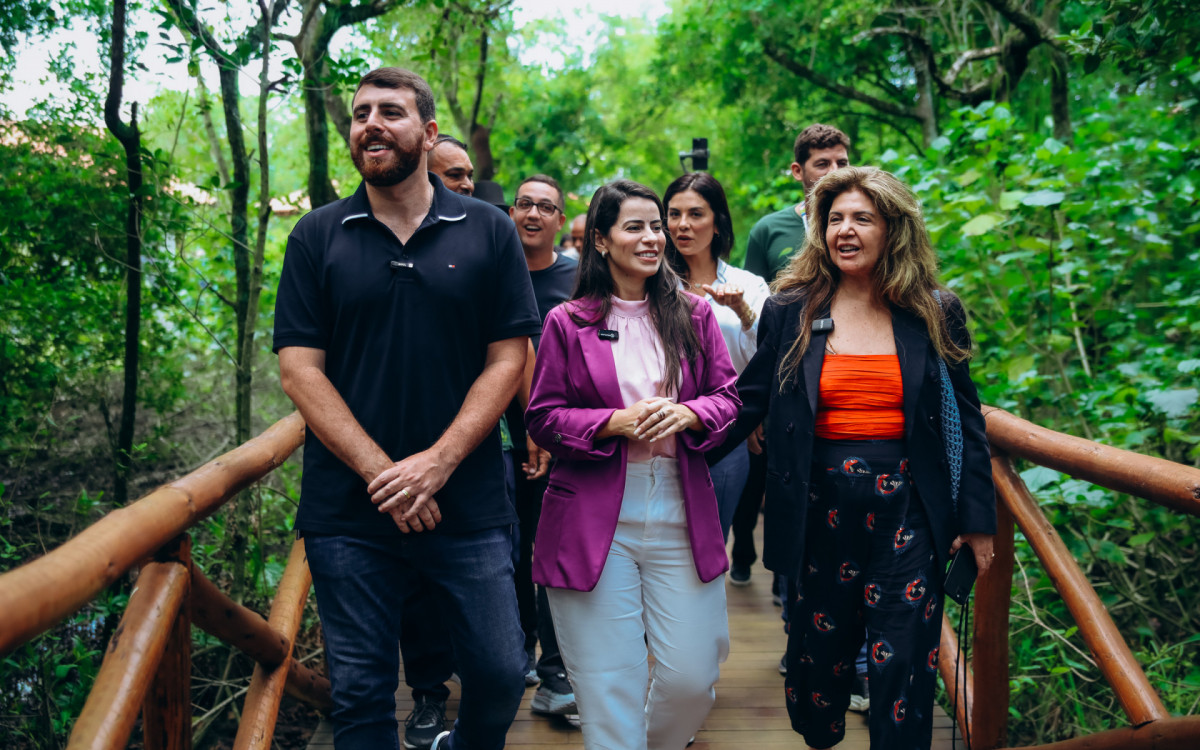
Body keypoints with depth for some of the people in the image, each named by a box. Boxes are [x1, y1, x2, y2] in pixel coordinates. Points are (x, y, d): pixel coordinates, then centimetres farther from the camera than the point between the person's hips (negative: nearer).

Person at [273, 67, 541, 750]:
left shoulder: (488, 231, 3)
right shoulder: (317, 237, 4)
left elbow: (508, 358, -1)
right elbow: (300, 369, -2)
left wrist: (437, 463, -12)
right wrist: (381, 474, -12)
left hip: (469, 506, 0)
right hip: (347, 511, 0)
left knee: (501, 675, 8)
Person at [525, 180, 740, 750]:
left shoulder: (693, 314, 9)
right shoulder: (567, 322, 2)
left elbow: (729, 397, 10)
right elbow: (542, 419, 1)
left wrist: (686, 414, -12)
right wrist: (616, 421, -14)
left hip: (680, 514, 3)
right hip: (594, 517, -2)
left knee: (692, 677, 6)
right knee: (609, 687, 1)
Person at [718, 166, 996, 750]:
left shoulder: (934, 314, 3)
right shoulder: (789, 312, 3)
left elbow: (965, 418, 7)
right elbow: (748, 403, 7)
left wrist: (977, 518, 5)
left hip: (907, 510, 0)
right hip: (820, 510, 1)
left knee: (903, 666, 1)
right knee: (818, 651, 12)